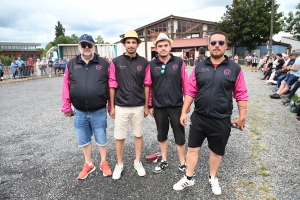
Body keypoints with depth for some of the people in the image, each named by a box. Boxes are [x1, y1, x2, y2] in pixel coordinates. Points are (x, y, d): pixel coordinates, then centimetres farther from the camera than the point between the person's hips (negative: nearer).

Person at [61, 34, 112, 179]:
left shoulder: (104, 64, -2)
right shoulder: (71, 65, 4)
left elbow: (111, 86, -2)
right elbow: (66, 87, 4)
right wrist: (66, 107, 3)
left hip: (99, 112, -2)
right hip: (79, 112, 3)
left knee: (101, 139, 13)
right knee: (83, 140, 16)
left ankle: (103, 163, 35)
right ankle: (88, 164, 37)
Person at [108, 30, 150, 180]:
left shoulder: (144, 63, 1)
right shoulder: (116, 62, -2)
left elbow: (146, 85, 3)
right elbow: (112, 86, 0)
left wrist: (146, 106, 4)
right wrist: (112, 107, 0)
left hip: (138, 107, 1)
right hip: (120, 107, -1)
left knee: (138, 135, 14)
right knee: (119, 137, 9)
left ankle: (137, 162, 32)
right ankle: (119, 164, 28)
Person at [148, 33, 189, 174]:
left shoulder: (179, 62, -3)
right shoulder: (152, 65, 0)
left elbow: (185, 83, -1)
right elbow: (149, 86, 3)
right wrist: (150, 105, 4)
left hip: (176, 106, -1)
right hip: (159, 107, 2)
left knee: (179, 135, 8)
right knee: (161, 135, 15)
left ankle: (182, 163, 26)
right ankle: (164, 161, 33)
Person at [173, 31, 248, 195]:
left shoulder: (235, 69, -4)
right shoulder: (199, 67, 1)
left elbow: (241, 95, -1)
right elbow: (191, 92, 3)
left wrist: (242, 116, -2)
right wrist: (184, 112, 2)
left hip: (221, 120, -1)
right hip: (198, 118, 2)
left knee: (217, 152, 16)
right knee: (192, 148, 11)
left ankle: (212, 178, 40)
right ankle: (188, 178, 31)